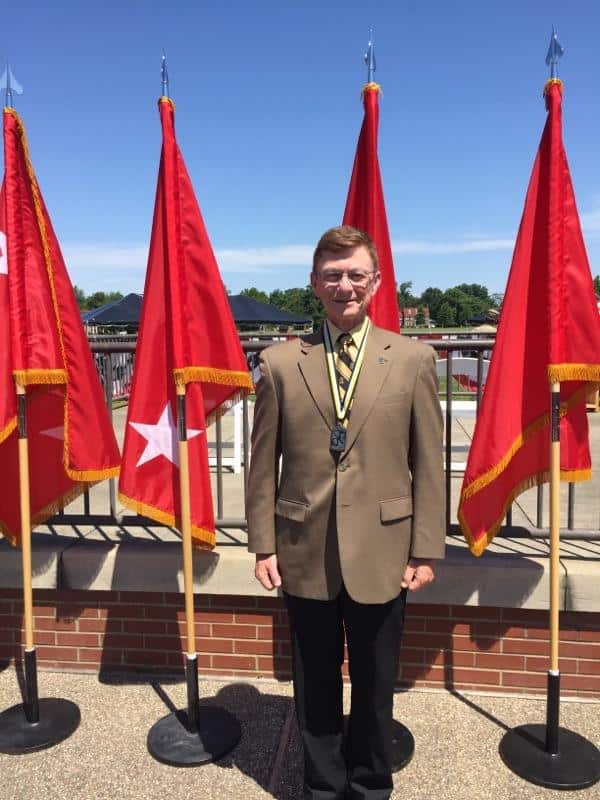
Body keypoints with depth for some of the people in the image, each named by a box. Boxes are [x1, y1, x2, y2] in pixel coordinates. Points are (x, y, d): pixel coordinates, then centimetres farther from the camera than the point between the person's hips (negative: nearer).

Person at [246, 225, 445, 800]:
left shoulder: (414, 359, -1)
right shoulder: (279, 363, 0)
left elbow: (429, 466, -1)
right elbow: (263, 464, 2)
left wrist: (425, 550, -3)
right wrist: (264, 545, -1)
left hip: (382, 554, 0)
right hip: (305, 553, 1)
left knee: (374, 684, 17)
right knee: (315, 684, 17)